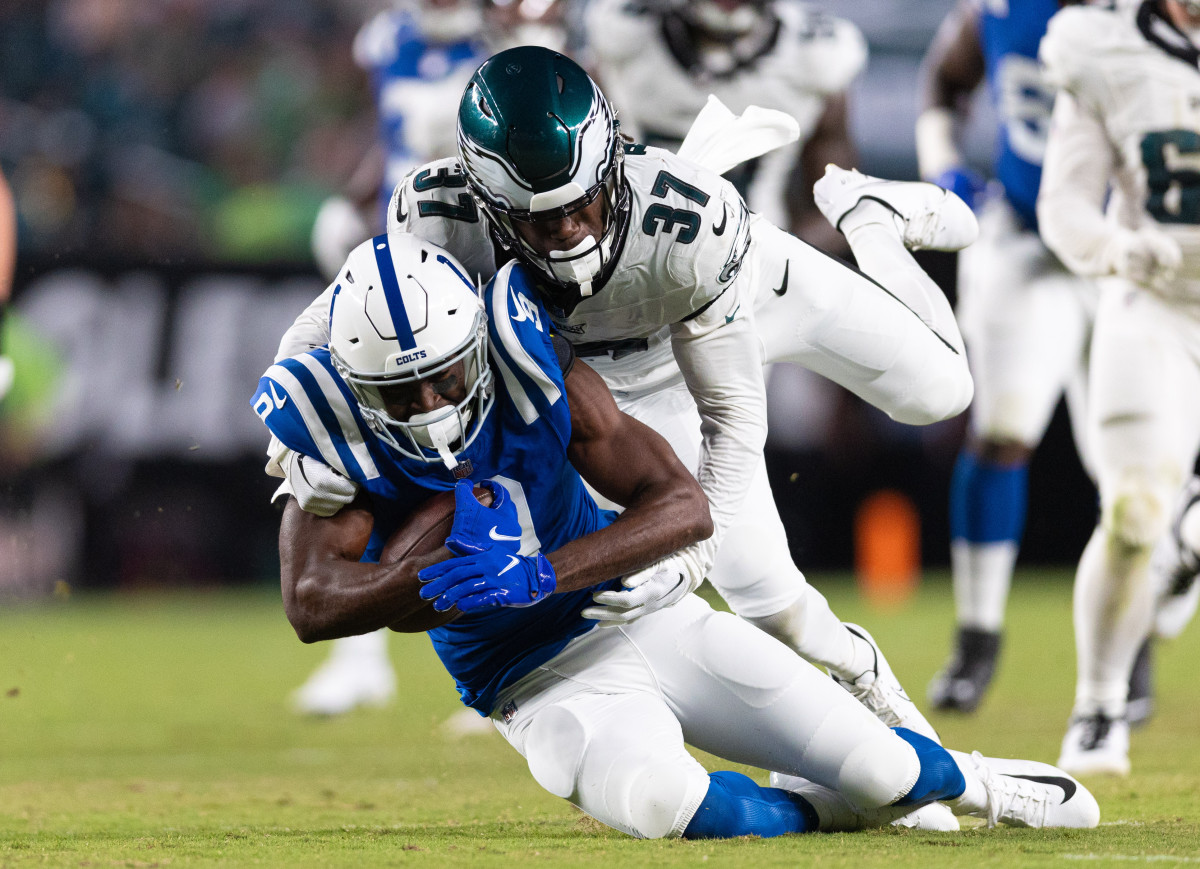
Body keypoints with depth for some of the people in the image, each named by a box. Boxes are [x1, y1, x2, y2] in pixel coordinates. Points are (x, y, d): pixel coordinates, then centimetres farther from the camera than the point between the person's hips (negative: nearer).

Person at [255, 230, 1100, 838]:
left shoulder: (535, 374, -19)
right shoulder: (342, 439, -18)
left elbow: (686, 507, -23)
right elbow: (312, 604, -29)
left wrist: (538, 576, -36)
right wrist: (448, 573, -43)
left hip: (649, 610, 2)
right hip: (546, 683, -1)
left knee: (877, 769, -4)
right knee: (658, 800, -36)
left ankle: (963, 780, 33)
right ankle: (805, 811, -4)